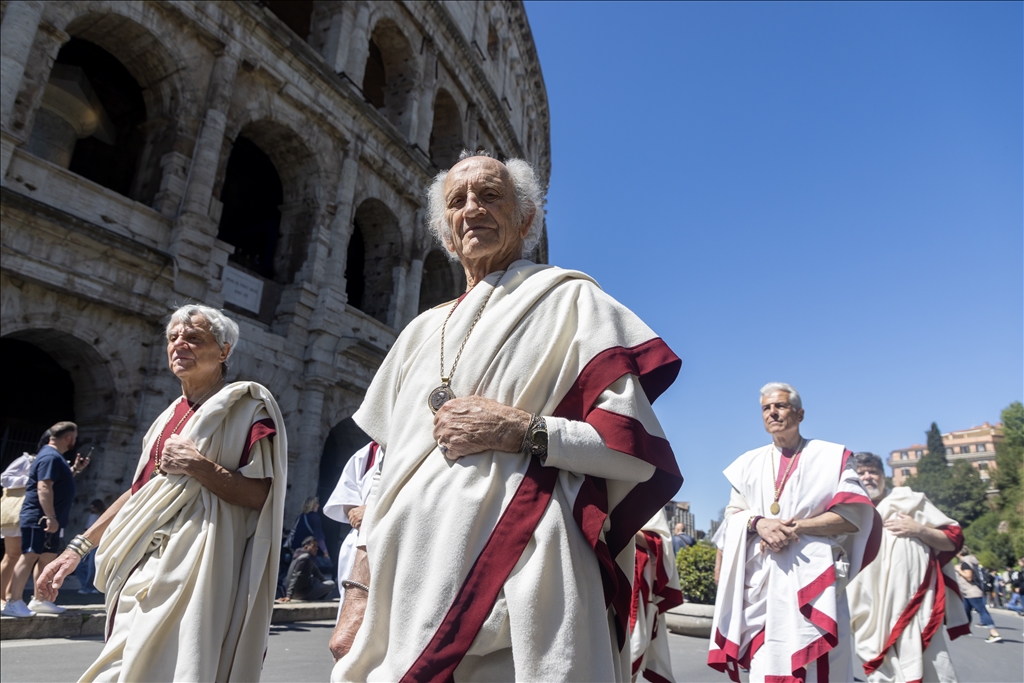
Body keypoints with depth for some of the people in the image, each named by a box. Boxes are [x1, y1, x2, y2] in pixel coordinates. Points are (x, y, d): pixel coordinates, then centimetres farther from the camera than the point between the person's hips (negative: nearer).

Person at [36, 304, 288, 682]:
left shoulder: (248, 404, -6)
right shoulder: (171, 416, 17)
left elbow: (259, 494, -12)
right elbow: (138, 491, 22)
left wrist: (198, 466, -21)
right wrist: (77, 547, 19)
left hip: (195, 573, -8)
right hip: (143, 570, 8)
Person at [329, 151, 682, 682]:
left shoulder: (568, 299, 0)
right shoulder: (423, 332, 16)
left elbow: (642, 450, -7)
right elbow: (390, 475, 16)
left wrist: (519, 430, -16)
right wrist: (358, 590, 10)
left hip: (519, 598, -5)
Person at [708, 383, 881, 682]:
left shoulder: (833, 457, 8)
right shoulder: (749, 463, 15)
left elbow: (854, 515, -1)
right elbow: (733, 514, 11)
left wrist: (797, 527, -12)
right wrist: (759, 523, -11)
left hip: (813, 575, -2)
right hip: (762, 578, 2)